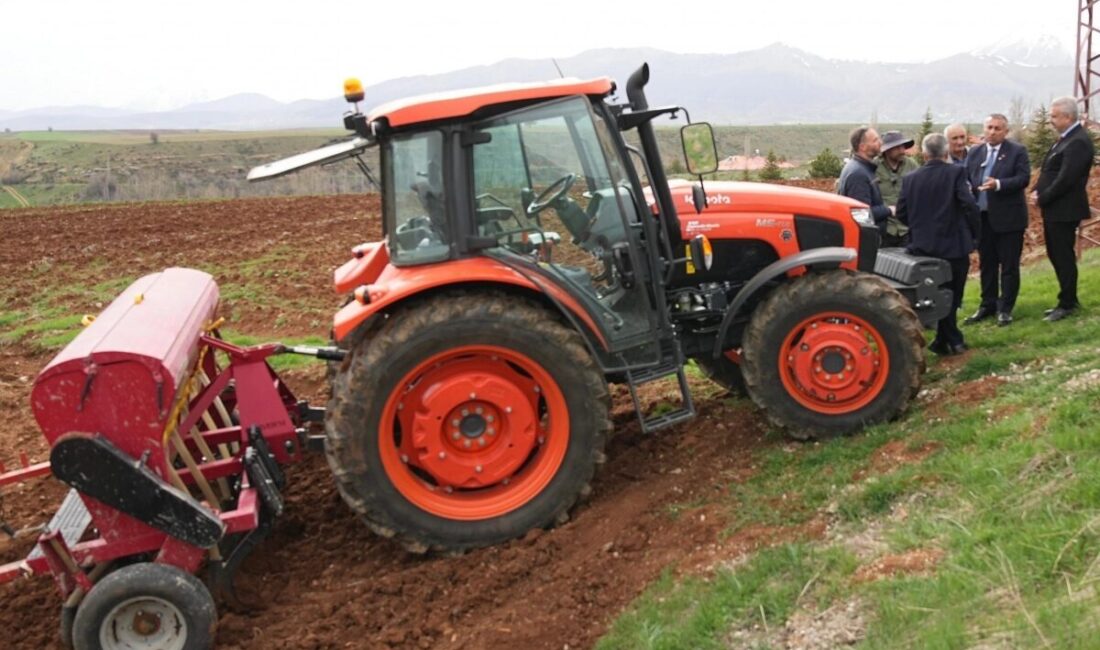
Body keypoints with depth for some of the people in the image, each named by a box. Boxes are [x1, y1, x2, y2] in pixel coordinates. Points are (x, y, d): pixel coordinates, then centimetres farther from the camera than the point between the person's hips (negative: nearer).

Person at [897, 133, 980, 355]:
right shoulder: (956, 173, -9)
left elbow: (901, 212, 2)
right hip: (954, 245, -3)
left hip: (922, 246, 3)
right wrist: (971, 232, 0)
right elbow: (970, 205, -17)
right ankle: (949, 341, 14)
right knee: (951, 297, 9)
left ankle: (948, 341, 18)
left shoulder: (910, 179, 0)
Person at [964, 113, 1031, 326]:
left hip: (1008, 218, -4)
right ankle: (988, 305, 22)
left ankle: (1005, 309, 9)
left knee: (1009, 265, 1)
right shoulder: (974, 153, 10)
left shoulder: (1017, 151, -2)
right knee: (986, 264, 12)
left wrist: (998, 184, -26)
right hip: (982, 217, 4)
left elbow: (1024, 178, -12)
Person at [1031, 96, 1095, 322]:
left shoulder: (1078, 142, -19)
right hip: (1054, 209, 10)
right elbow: (1050, 172, 15)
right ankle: (1068, 300, 27)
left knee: (1063, 256, -1)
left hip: (1064, 210, -10)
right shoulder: (1066, 138, 13)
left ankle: (1067, 304, 9)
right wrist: (1037, 191, 0)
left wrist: (1042, 199, -14)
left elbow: (1065, 179, -23)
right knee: (1056, 255, 16)